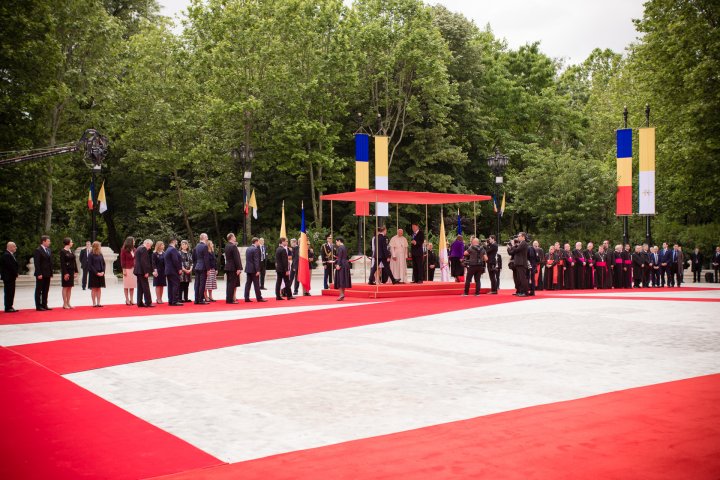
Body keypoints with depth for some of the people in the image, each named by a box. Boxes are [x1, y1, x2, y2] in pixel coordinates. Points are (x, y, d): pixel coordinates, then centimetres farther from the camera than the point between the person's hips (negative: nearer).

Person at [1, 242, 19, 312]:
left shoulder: (11, 255, 16)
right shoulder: (6, 255, -16)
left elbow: (15, 265, 18)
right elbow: (10, 266, -22)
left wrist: (17, 272, 3)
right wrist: (16, 273, -11)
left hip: (11, 277, 10)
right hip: (8, 277, -10)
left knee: (11, 293, 10)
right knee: (8, 293, -6)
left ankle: (10, 307, 15)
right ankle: (7, 308, -3)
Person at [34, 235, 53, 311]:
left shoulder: (49, 250, 14)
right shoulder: (38, 250, -9)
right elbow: (37, 263, -14)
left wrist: (51, 273, 10)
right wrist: (39, 274, -19)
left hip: (47, 274, 7)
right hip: (41, 274, -7)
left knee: (46, 290, 10)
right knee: (39, 291, 0)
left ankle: (44, 305, 16)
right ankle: (38, 306, 3)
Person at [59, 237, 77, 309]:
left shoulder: (71, 251, 12)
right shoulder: (63, 251, -10)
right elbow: (62, 263, -14)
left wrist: (76, 271, 8)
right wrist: (65, 273, -19)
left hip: (71, 271, 7)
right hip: (66, 271, -7)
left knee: (70, 287, 8)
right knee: (65, 287, -2)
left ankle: (68, 303, 13)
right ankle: (64, 304, 3)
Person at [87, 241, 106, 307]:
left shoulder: (100, 254, 8)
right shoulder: (91, 255, -8)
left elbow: (103, 263, 11)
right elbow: (90, 265, -11)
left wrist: (103, 272, -4)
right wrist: (96, 273, -15)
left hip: (100, 274, 5)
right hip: (93, 274, -5)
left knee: (99, 288, 6)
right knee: (94, 289, 0)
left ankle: (98, 303, 10)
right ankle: (94, 303, 4)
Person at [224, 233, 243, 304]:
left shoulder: (226, 246, 11)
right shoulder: (233, 246, -16)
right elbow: (236, 258, -17)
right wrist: (238, 268, -16)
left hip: (227, 267, 8)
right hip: (233, 268, -8)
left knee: (229, 284, 12)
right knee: (232, 284, -4)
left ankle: (228, 298, 16)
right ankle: (230, 299, -3)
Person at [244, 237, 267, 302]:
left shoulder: (248, 249, 12)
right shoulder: (256, 249, -14)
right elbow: (256, 260, -18)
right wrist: (257, 270, -17)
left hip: (248, 268, 8)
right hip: (253, 269, -8)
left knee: (248, 283, 7)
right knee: (256, 284, -2)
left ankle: (247, 298, 5)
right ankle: (259, 298, 2)